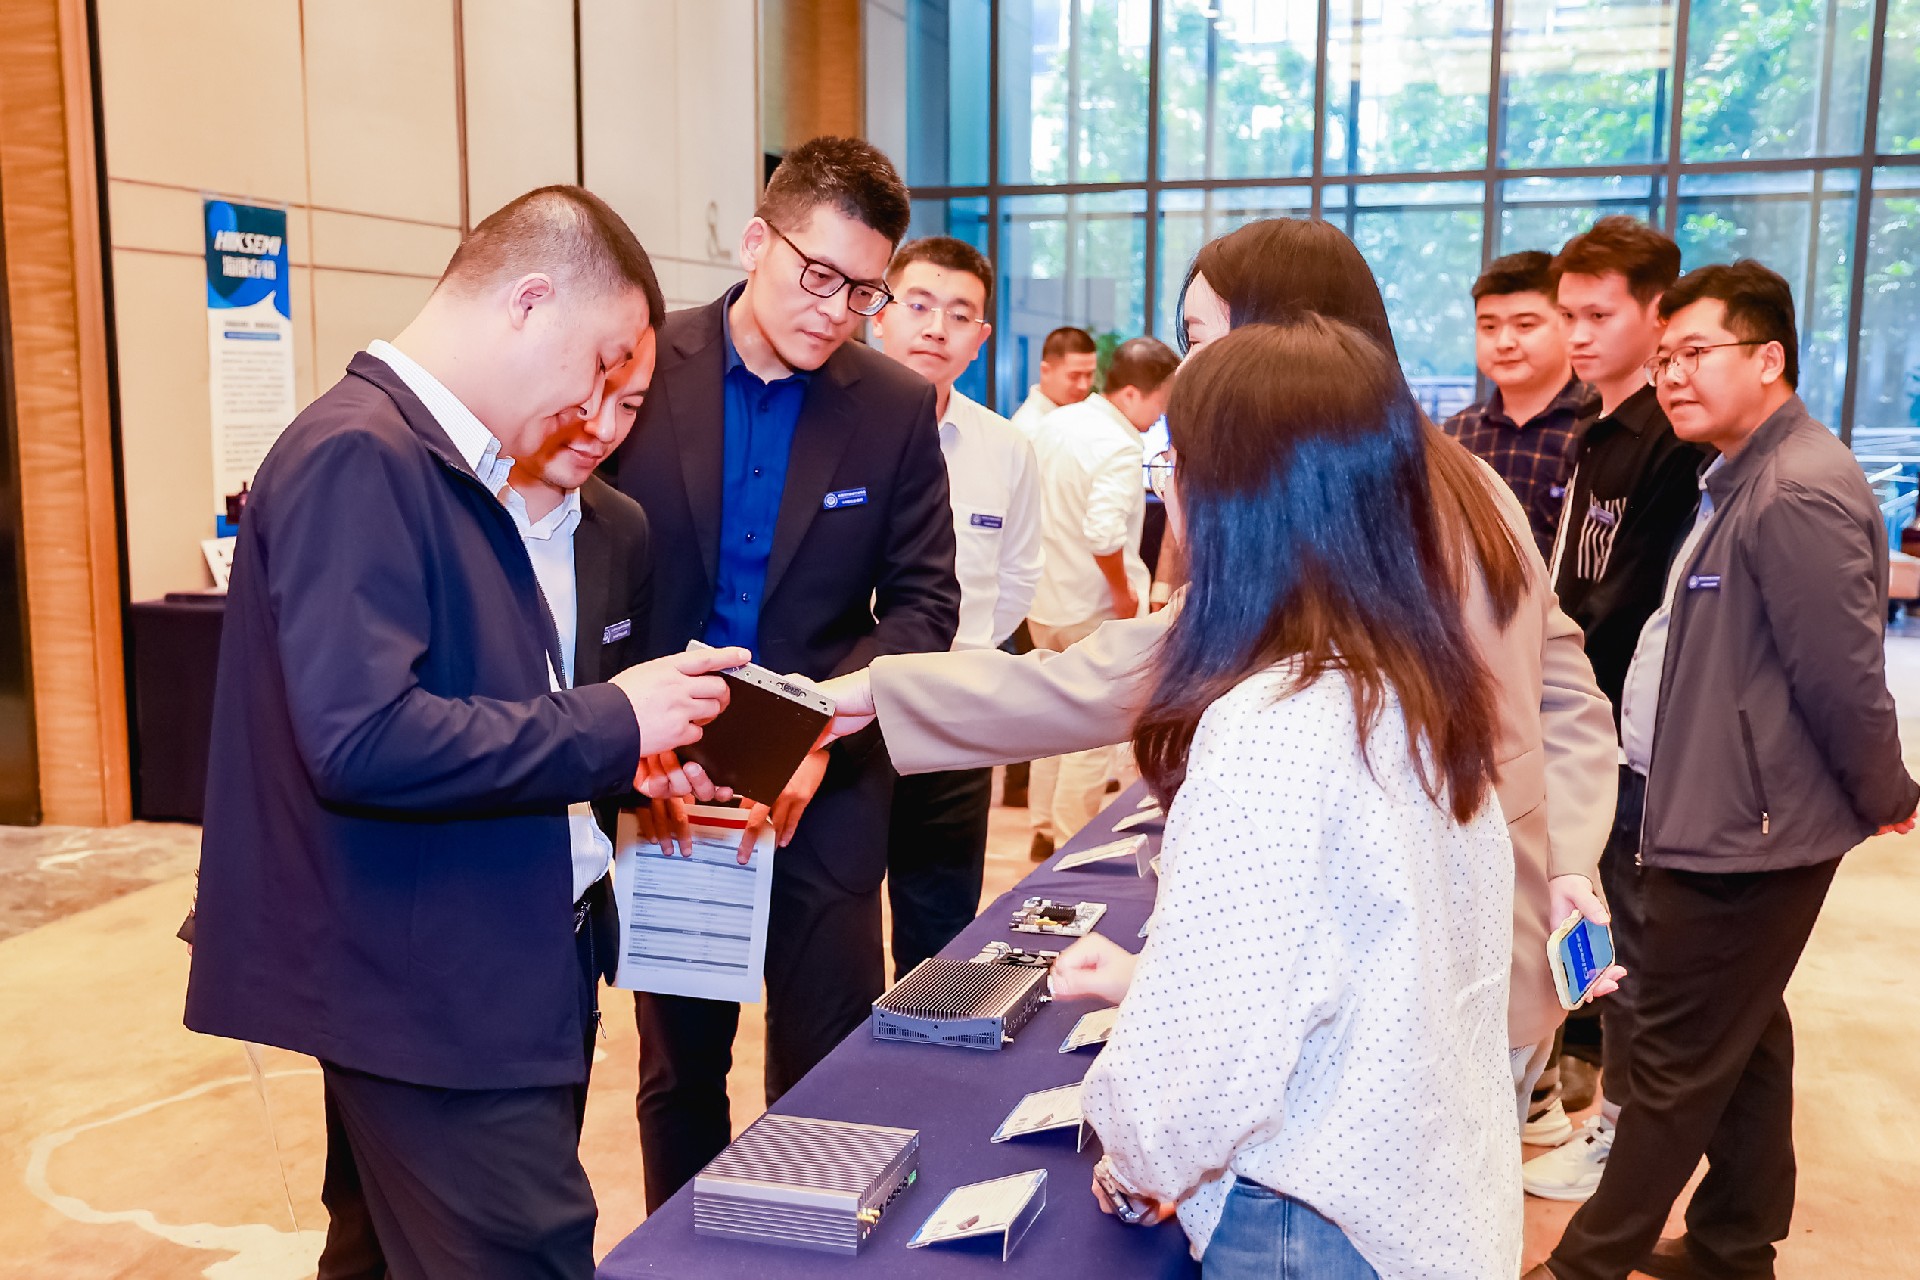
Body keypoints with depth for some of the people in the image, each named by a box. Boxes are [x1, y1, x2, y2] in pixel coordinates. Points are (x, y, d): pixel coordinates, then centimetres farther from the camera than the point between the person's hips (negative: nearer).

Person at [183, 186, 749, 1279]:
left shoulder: (435, 458, 12)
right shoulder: (358, 456, -18)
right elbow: (362, 738, -27)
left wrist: (613, 759, 7)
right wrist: (608, 726, -19)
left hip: (486, 974, 10)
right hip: (437, 995, -10)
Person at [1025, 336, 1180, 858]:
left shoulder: (1055, 423, 4)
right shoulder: (1121, 448, -22)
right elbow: (1104, 532, -35)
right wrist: (1123, 592, -21)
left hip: (1041, 598, 8)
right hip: (1091, 609, -8)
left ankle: (1044, 829, 30)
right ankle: (1070, 846, 11)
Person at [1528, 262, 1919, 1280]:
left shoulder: (1797, 491, -22)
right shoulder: (1747, 478, 12)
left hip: (1740, 827, -10)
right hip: (1730, 815, 10)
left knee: (1677, 1062, 1)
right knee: (1742, 1041, 19)